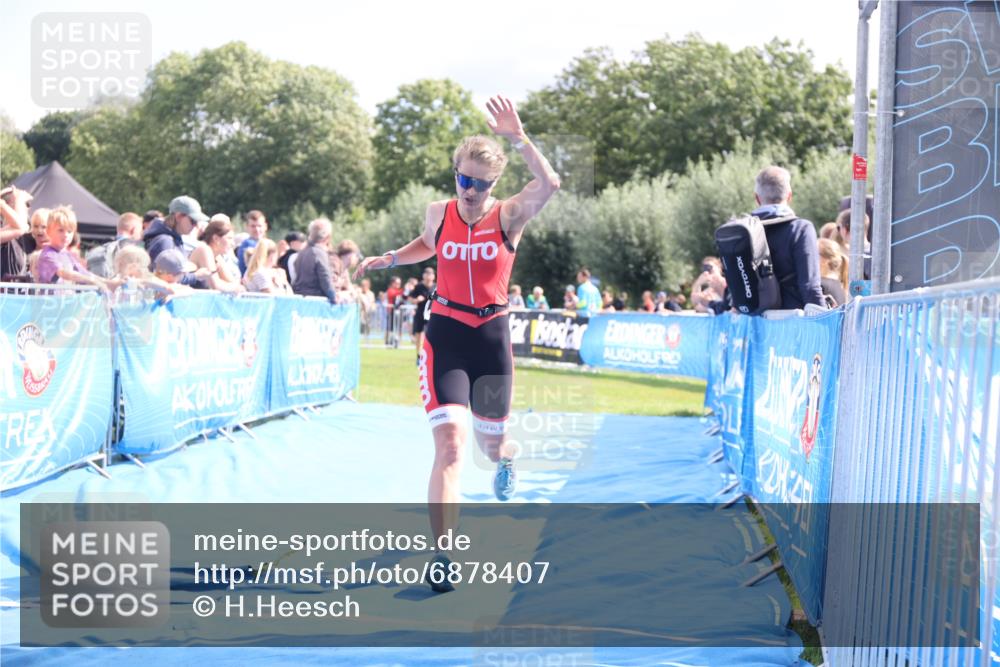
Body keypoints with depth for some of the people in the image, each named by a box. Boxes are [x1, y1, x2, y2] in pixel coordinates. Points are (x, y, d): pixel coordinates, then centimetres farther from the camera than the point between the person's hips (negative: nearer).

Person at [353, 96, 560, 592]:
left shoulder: (509, 216, -7)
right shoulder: (437, 213, 1)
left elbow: (549, 185, -29)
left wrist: (517, 138, -35)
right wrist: (390, 259, 13)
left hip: (492, 337, 0)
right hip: (445, 336, 0)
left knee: (490, 441, 16)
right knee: (450, 444, -16)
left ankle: (503, 459, 58)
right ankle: (443, 556, -16)